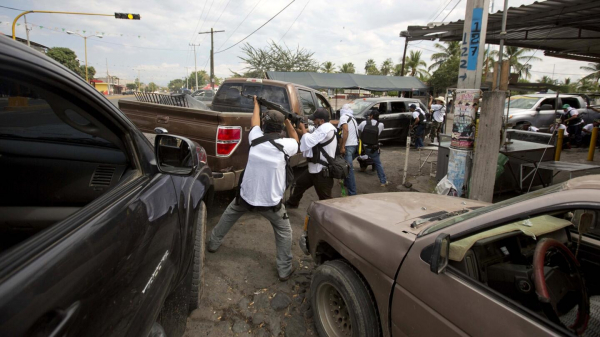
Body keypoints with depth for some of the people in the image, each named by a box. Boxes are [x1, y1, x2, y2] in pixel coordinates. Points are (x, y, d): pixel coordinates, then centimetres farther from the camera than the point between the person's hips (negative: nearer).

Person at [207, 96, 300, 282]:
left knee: (228, 216, 31)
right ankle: (284, 270, 18)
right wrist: (287, 120, 15)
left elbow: (254, 122, 17)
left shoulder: (256, 138, -6)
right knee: (284, 231, 17)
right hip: (270, 201, -3)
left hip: (246, 195, 3)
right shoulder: (284, 145, -15)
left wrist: (257, 103, 33)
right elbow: (296, 140, 10)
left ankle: (213, 243, 48)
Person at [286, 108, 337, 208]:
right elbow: (310, 136, 15)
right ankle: (292, 203, 47)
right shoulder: (323, 128, 13)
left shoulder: (325, 129, -22)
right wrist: (297, 129, 2)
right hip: (315, 168, 12)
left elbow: (308, 140, -27)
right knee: (300, 182, 26)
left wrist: (302, 127, -12)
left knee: (325, 198, -5)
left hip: (323, 171, -12)